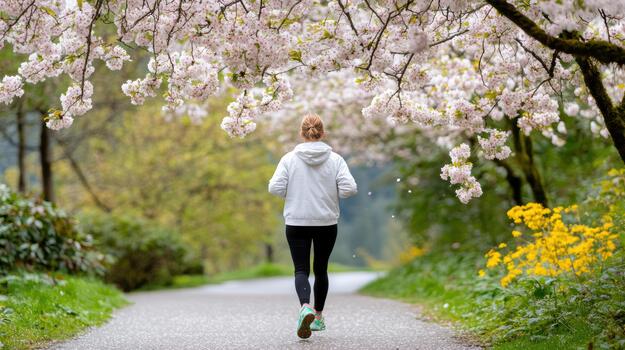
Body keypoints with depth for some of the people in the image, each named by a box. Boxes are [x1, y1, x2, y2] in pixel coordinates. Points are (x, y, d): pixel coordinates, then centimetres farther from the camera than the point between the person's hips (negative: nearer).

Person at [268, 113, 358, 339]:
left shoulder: (289, 159, -6)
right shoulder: (335, 160, -4)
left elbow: (275, 187, -11)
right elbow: (350, 188, -12)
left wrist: (291, 194, 9)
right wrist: (331, 193, 8)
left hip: (297, 223, -1)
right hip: (327, 223, 1)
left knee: (301, 270, 1)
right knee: (321, 269, 17)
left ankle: (306, 308, -26)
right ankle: (318, 316, 26)